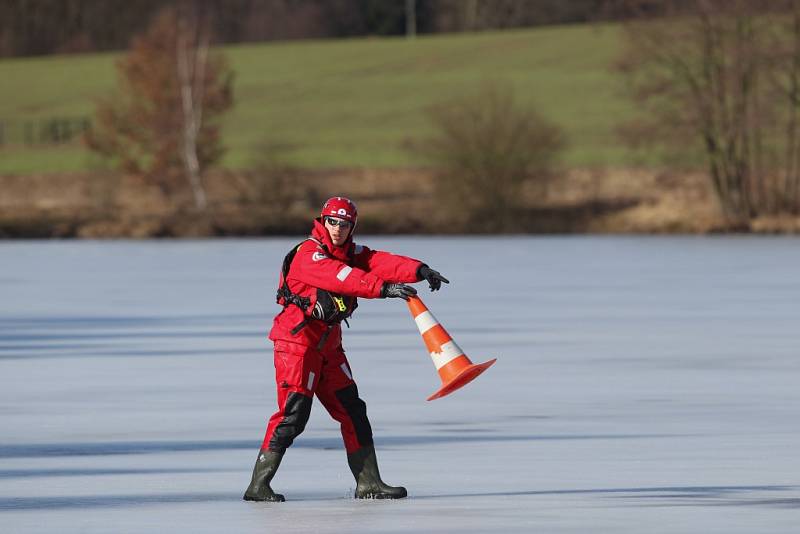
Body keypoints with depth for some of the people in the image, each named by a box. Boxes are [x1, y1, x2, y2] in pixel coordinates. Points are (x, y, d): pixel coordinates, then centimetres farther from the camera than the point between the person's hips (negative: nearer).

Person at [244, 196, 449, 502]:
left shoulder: (351, 253, 9)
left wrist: (419, 271, -22)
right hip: (297, 340, -9)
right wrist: (383, 288, -40)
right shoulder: (309, 255, -16)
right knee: (293, 413, -15)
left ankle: (368, 484, 14)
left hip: (328, 345, 9)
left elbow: (380, 262, -6)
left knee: (352, 411, 8)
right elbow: (342, 278, -32)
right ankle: (258, 485, -12)